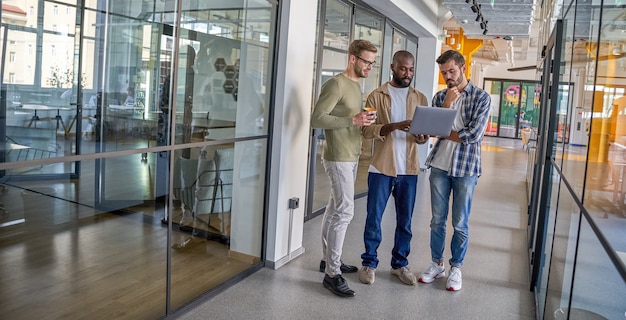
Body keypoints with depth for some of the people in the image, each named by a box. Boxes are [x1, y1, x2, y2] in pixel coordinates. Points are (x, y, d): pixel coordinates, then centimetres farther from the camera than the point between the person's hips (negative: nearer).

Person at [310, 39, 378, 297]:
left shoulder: (356, 85, 15)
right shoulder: (336, 84, -14)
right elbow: (317, 119, -21)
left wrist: (364, 120, 7)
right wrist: (353, 120, -26)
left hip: (351, 157, 9)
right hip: (338, 158, -9)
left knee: (335, 209, 14)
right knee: (344, 211, -10)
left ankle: (328, 259, 25)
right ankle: (332, 273, -3)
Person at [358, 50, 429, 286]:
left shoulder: (420, 98, 10)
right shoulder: (377, 96, -1)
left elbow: (427, 129, 9)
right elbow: (367, 130, -10)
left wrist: (423, 137, -15)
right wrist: (394, 126, -25)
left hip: (409, 169, 3)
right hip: (381, 167, -3)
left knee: (405, 220, 10)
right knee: (374, 218, 3)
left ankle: (400, 263, 24)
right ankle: (369, 263, 18)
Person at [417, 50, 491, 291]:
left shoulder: (481, 97, -4)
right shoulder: (440, 97, 8)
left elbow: (473, 134, -14)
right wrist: (447, 103, -12)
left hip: (466, 168, -3)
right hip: (440, 165, 3)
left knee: (460, 224, 7)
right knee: (437, 220, 11)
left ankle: (455, 268, 22)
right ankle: (437, 264, 26)